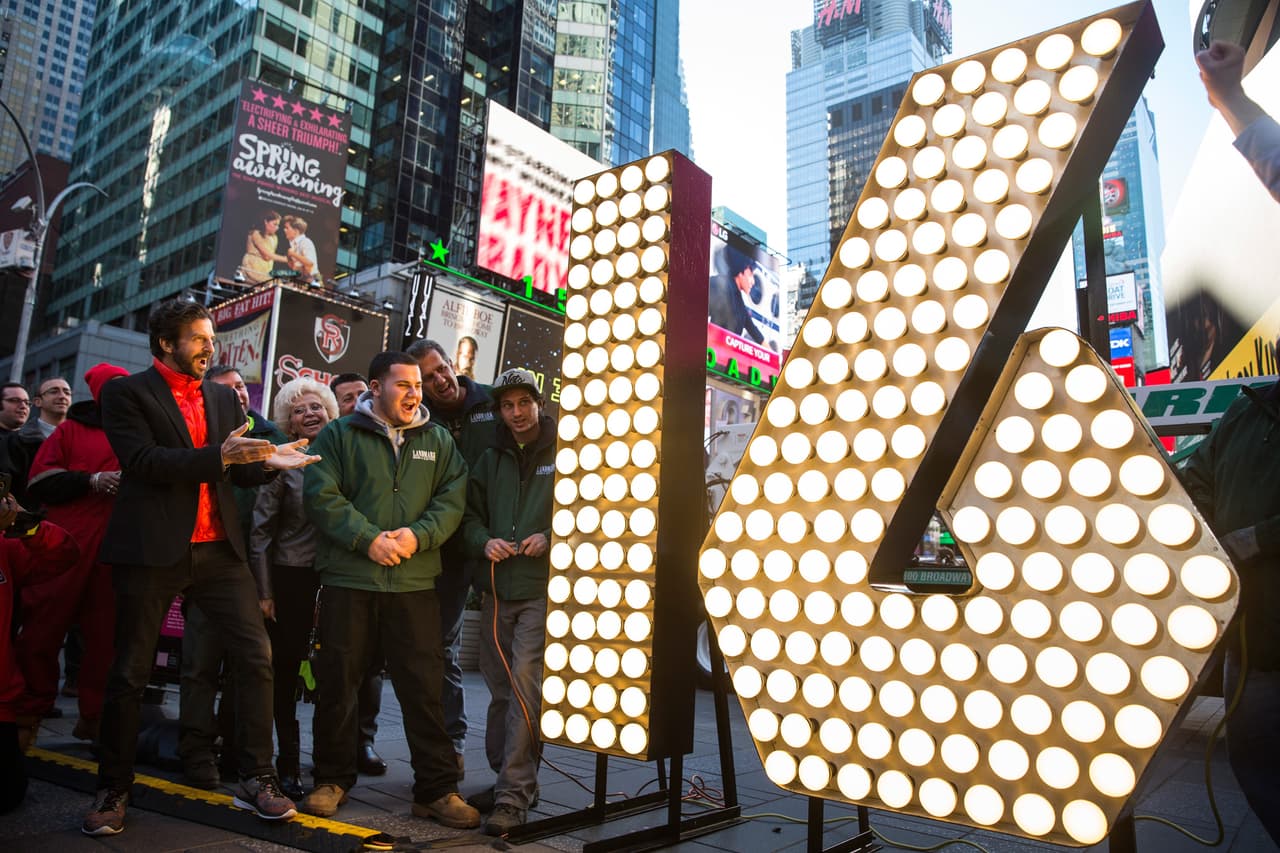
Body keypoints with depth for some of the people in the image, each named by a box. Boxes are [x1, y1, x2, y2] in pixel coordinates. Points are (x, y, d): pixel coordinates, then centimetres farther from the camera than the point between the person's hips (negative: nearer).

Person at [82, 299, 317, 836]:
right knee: (130, 672, 7)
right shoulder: (127, 393, 0)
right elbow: (142, 460, -15)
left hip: (217, 549, 4)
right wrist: (218, 455, -23)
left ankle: (256, 778, 9)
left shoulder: (223, 398, 15)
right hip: (151, 550, -4)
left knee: (257, 657, -1)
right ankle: (113, 789, 24)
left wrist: (268, 461, -7)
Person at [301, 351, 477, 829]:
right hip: (347, 579, -1)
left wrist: (417, 535, -13)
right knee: (337, 683, 9)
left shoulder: (437, 440, 11)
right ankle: (333, 779, 28)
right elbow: (320, 496, -5)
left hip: (414, 583, 1)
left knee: (424, 688, 1)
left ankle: (437, 789, 12)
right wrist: (369, 539, -14)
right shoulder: (339, 435, 4)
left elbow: (452, 500, 3)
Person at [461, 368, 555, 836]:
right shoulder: (489, 461, 16)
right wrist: (485, 541, -4)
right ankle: (506, 773, 30)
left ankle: (513, 795, -7)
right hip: (497, 588, 6)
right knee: (500, 687, 13)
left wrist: (551, 538, -17)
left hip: (542, 590, -5)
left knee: (525, 683, -13)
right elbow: (470, 515, 17)